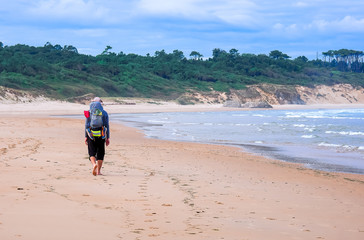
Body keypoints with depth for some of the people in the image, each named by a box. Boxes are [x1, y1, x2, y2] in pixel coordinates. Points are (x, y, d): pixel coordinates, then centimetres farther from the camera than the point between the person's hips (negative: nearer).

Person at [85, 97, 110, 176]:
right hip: (101, 136, 0)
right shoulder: (104, 113, 2)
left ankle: (94, 164, -23)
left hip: (91, 135, 0)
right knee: (100, 153, 10)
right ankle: (98, 171, 8)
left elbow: (86, 125, 1)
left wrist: (86, 137, 4)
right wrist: (108, 138, 5)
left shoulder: (89, 112, 3)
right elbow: (107, 126, 1)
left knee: (92, 152, 6)